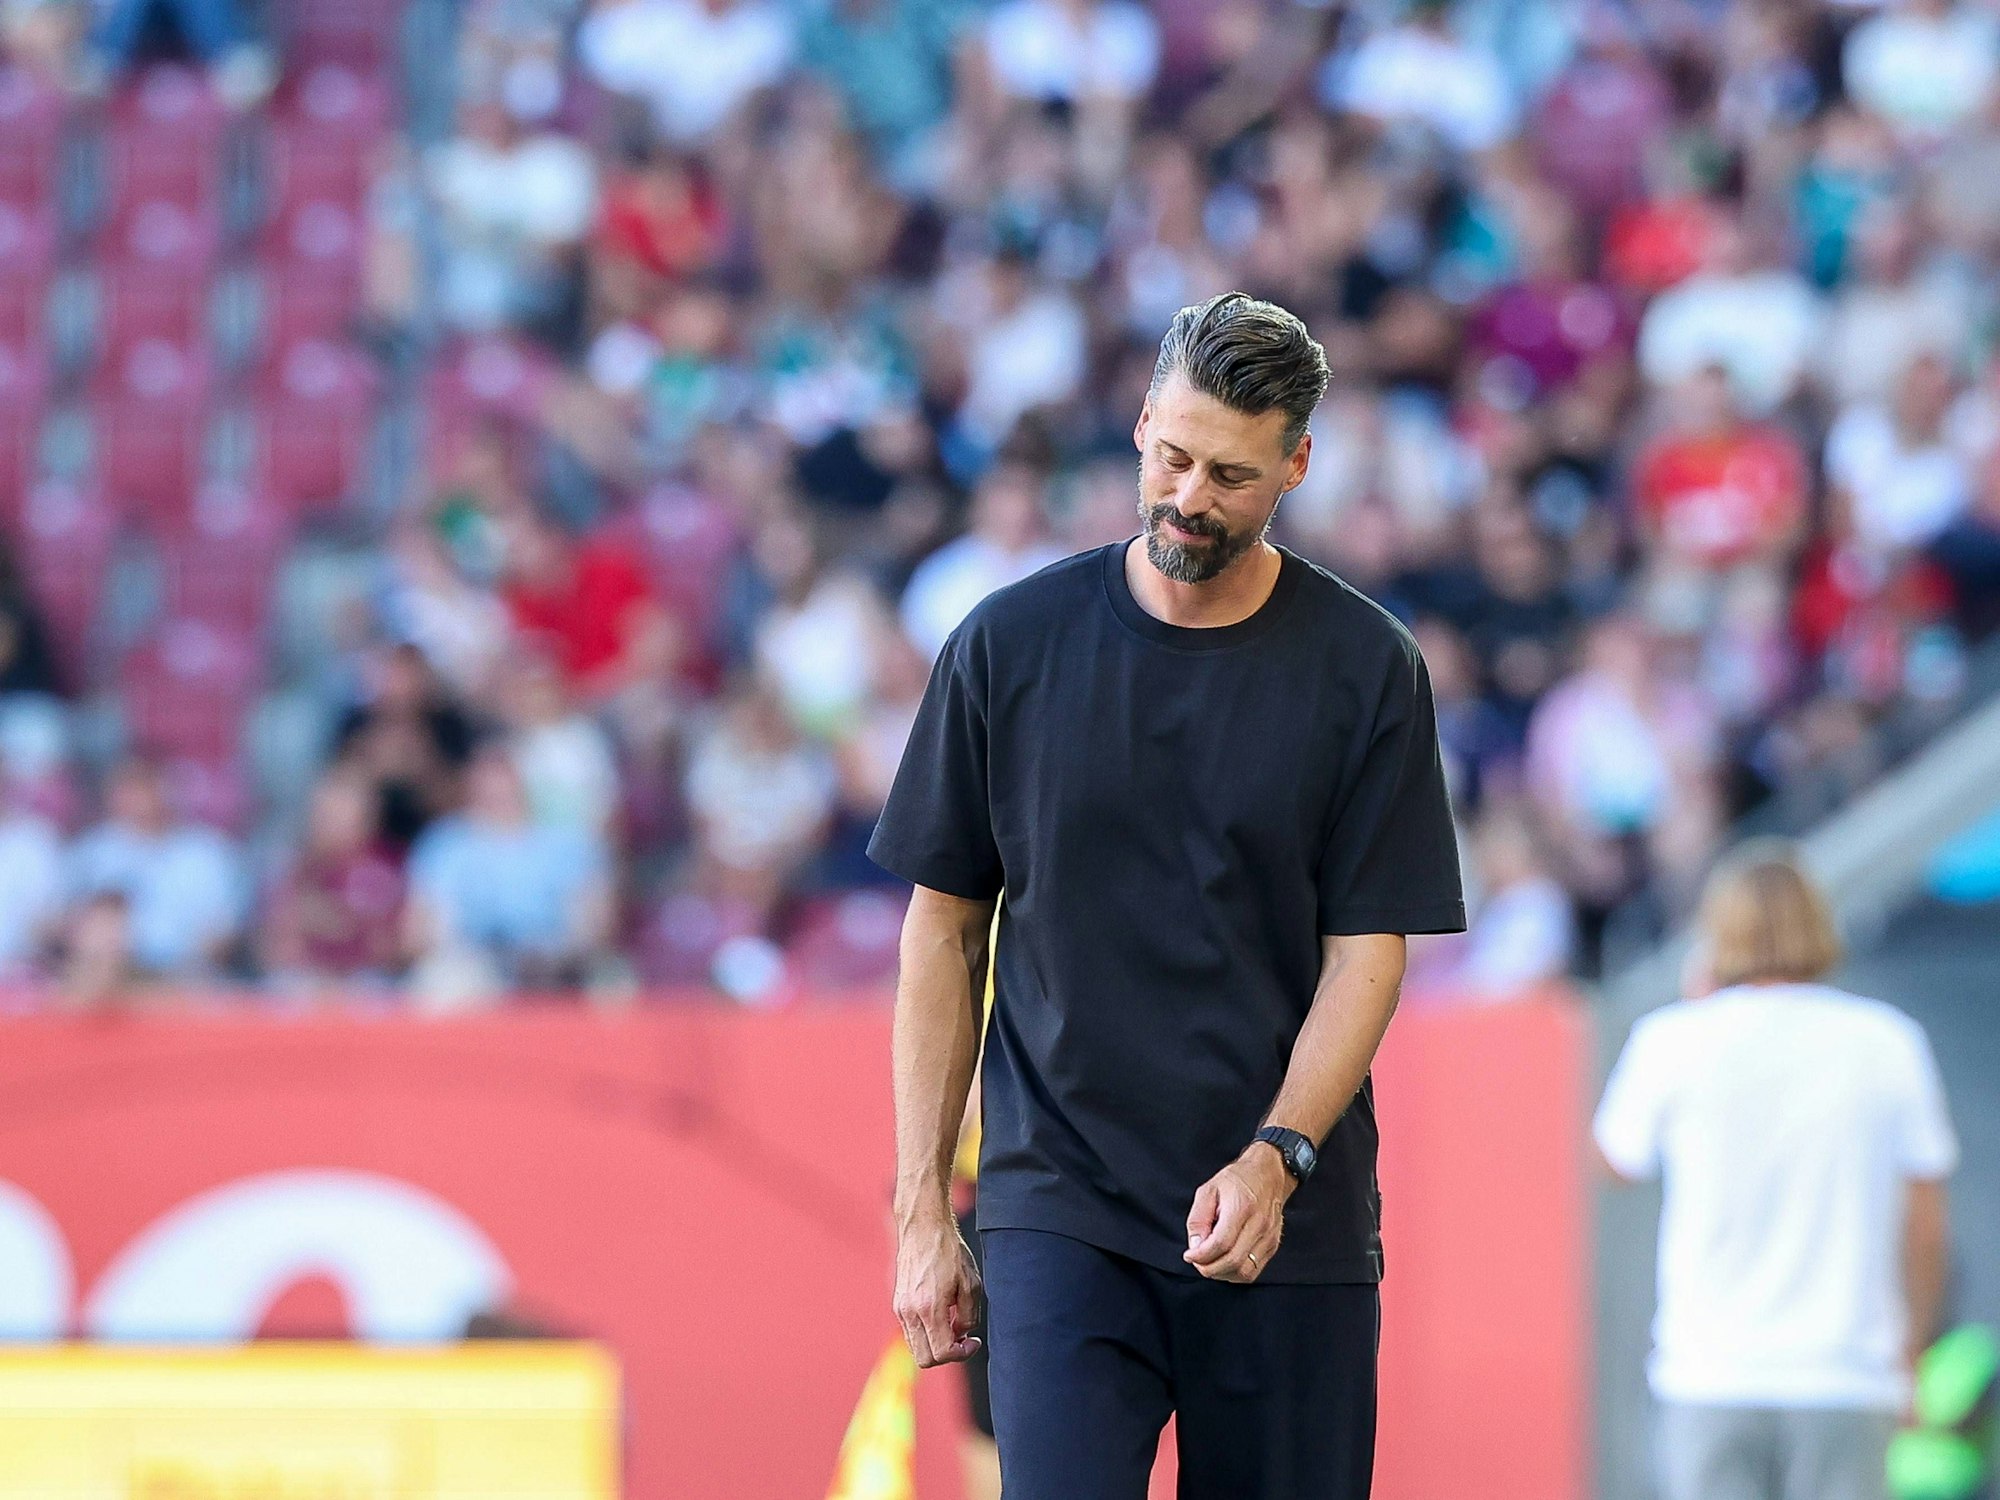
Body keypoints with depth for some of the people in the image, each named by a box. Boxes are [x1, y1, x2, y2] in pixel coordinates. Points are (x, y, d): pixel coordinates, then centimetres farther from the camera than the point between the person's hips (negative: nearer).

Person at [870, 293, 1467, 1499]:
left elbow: (1367, 952, -2)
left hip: (1290, 1228, 1)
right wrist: (923, 1208, 3)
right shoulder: (1012, 644, 2)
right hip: (1060, 1214, -1)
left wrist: (1276, 1158, -18)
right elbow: (946, 932, 7)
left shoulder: (1366, 668, 0)